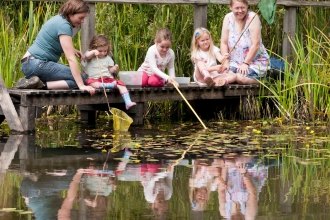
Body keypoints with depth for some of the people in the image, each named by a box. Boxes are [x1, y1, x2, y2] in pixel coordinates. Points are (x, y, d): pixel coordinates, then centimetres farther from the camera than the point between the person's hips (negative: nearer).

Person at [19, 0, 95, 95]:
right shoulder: (64, 26, -17)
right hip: (38, 65, -10)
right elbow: (71, 58, -22)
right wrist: (81, 85, -24)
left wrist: (72, 50, 9)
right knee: (80, 79, -15)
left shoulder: (59, 19, 13)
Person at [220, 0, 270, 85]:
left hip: (255, 61, -4)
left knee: (241, 78, -29)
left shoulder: (252, 17, -14)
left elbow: (255, 44, -17)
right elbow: (224, 43, 1)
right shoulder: (228, 18, -1)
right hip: (235, 62, 4)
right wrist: (226, 62, -10)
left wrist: (246, 63, -19)